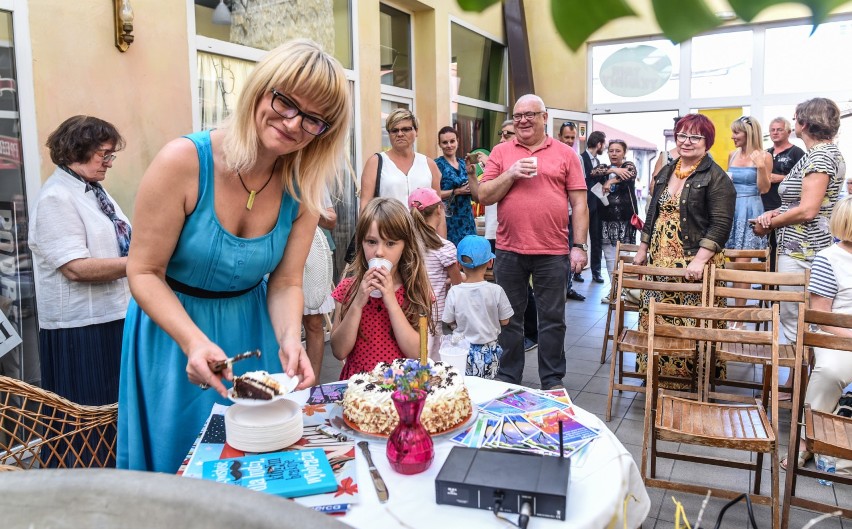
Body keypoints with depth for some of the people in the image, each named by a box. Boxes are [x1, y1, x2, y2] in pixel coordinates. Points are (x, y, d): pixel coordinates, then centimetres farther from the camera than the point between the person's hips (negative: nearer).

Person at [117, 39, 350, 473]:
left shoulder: (303, 191, -11)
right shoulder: (184, 161, -23)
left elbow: (285, 283, -7)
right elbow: (145, 273, -18)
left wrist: (289, 337, -27)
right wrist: (194, 340, -32)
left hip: (251, 331, 3)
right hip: (171, 326, -3)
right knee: (177, 462, 12)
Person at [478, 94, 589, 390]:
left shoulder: (565, 154, 5)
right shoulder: (501, 152, 8)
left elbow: (579, 204, 3)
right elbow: (484, 196, 3)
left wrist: (579, 246, -3)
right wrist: (511, 174, -11)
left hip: (552, 253, -1)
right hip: (509, 252, 1)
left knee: (552, 319, 8)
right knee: (510, 318, 12)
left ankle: (553, 381, 23)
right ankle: (508, 378, 26)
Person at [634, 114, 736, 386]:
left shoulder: (716, 178, -6)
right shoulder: (665, 172, 15)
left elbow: (721, 225, -14)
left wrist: (699, 260, -22)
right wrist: (643, 250, 17)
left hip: (694, 264, -6)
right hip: (660, 260, 6)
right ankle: (658, 372, 22)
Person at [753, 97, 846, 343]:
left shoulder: (821, 155, -15)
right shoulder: (827, 151, 16)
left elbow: (807, 210, -23)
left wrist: (768, 225, -10)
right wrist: (775, 213, 3)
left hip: (801, 251, -10)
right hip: (805, 247, 10)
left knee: (793, 323, -5)